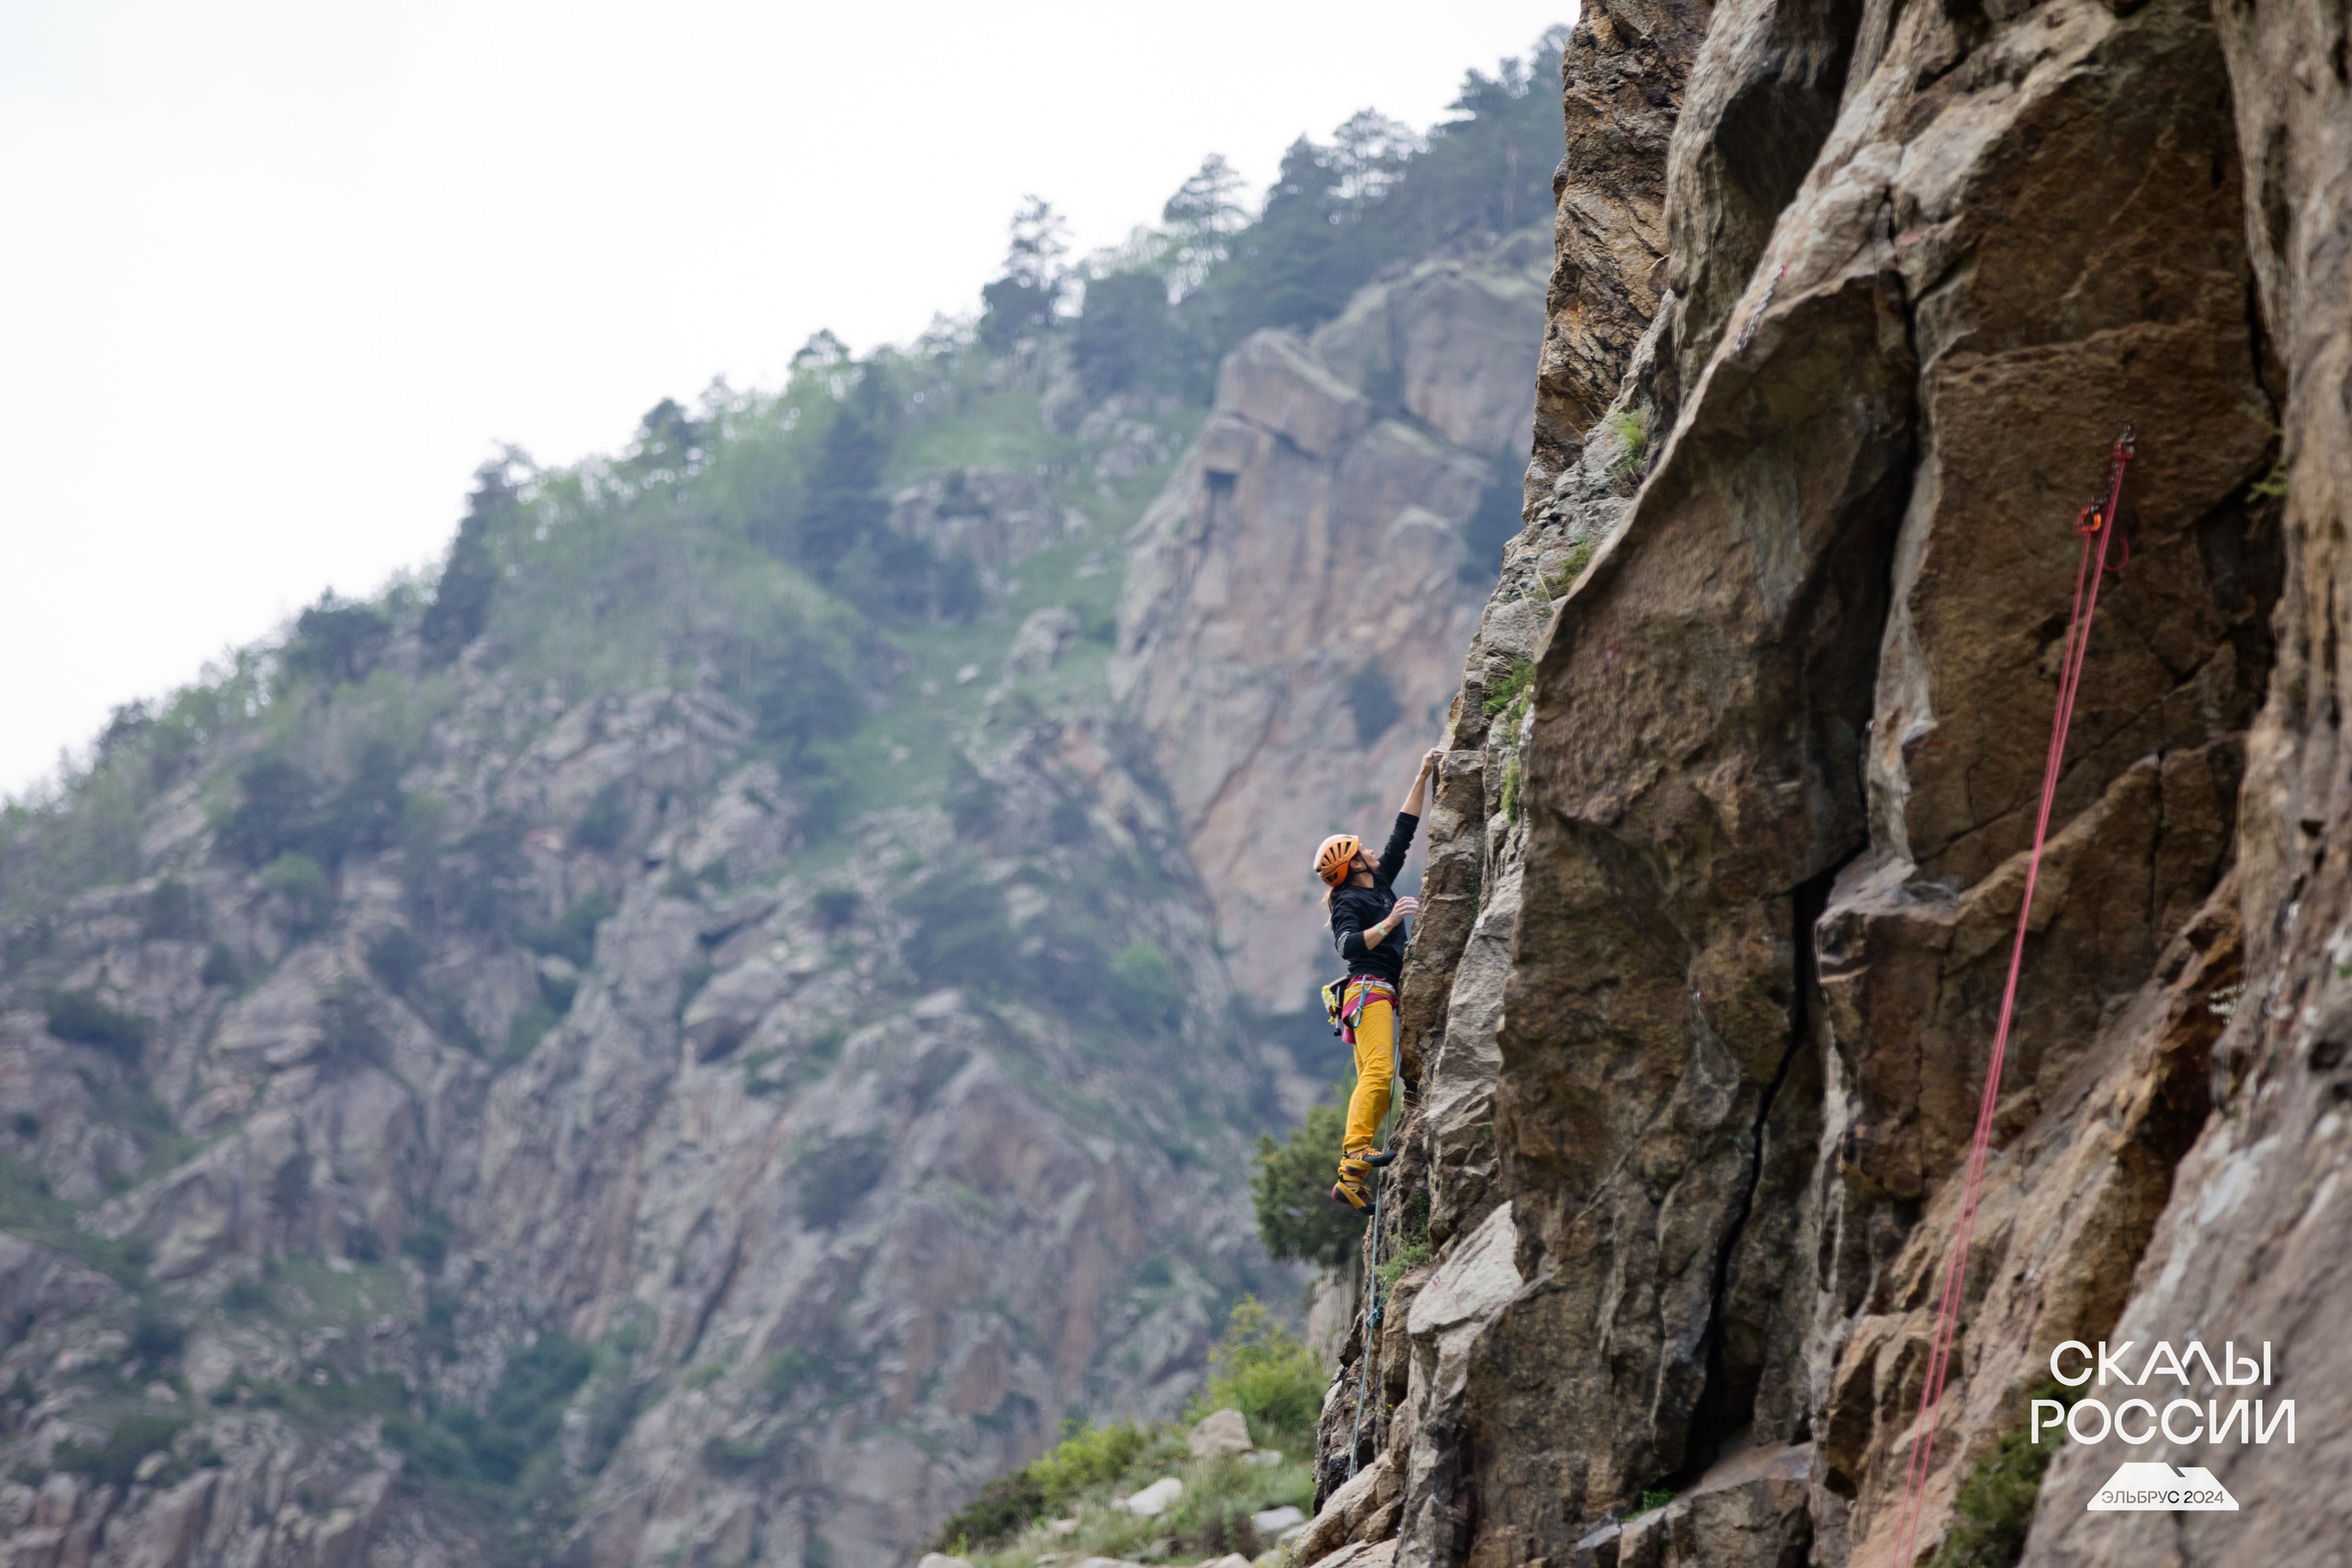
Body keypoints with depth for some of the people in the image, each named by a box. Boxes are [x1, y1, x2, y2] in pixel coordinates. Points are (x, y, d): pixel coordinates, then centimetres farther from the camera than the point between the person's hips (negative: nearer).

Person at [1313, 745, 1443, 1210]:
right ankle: (1354, 1155, -34)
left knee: (1373, 1081, -1)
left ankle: (1351, 1180, -8)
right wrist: (1389, 923, -27)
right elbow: (1349, 946, -18)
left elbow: (1402, 833, 24)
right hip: (1368, 989, -8)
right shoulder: (1348, 903, -2)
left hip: (1384, 993, 8)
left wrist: (1422, 778, 23)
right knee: (1378, 1072, -24)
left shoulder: (1380, 884, 21)